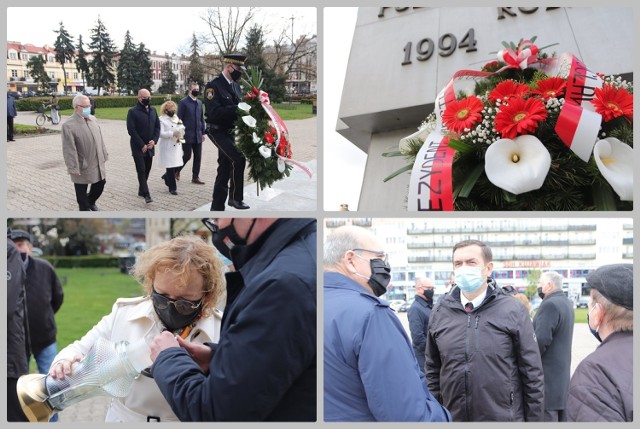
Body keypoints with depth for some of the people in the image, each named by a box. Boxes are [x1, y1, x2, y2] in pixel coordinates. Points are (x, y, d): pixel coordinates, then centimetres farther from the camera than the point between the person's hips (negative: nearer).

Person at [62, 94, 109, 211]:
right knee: (82, 192, 9)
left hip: (98, 163, 7)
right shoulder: (69, 125, -19)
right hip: (83, 166, -7)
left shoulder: (93, 119, 4)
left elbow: (100, 139, 12)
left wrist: (104, 155, 13)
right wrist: (73, 168, -21)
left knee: (100, 184, 20)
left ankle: (91, 202, 45)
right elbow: (69, 149, -20)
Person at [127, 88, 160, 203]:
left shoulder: (152, 110, 11)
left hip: (149, 146, 5)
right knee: (141, 170, -8)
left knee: (147, 170, 9)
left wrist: (154, 140, -5)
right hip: (138, 147, -5)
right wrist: (142, 145, -14)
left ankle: (141, 190, 23)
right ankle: (146, 194, -12)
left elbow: (157, 126, 11)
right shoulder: (133, 112, -7)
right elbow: (131, 130, -12)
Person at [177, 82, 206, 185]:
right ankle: (176, 171, 21)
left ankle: (195, 177, 12)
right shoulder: (183, 102, -6)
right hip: (187, 135, -6)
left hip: (198, 135, 6)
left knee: (198, 157, 4)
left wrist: (203, 132, 12)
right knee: (187, 156, -3)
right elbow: (179, 119, -7)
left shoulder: (199, 103, 14)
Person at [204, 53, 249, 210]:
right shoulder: (213, 86, -15)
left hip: (231, 131, 8)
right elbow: (214, 112, -24)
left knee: (224, 170, 11)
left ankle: (217, 208, 20)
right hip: (218, 131, -8)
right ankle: (235, 197, -11)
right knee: (239, 158, -24)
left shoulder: (235, 86, 10)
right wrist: (235, 109, -30)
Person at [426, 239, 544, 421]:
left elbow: (532, 374, -3)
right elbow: (433, 371, 11)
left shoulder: (512, 311, -6)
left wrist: (534, 420, -3)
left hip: (504, 419, -2)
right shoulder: (439, 313, 2)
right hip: (452, 418, 3)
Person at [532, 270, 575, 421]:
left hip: (548, 375, -10)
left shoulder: (550, 305, -18)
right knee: (561, 416, 16)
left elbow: (540, 340, -24)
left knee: (547, 416, -6)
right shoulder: (566, 302, 13)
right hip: (563, 371, 10)